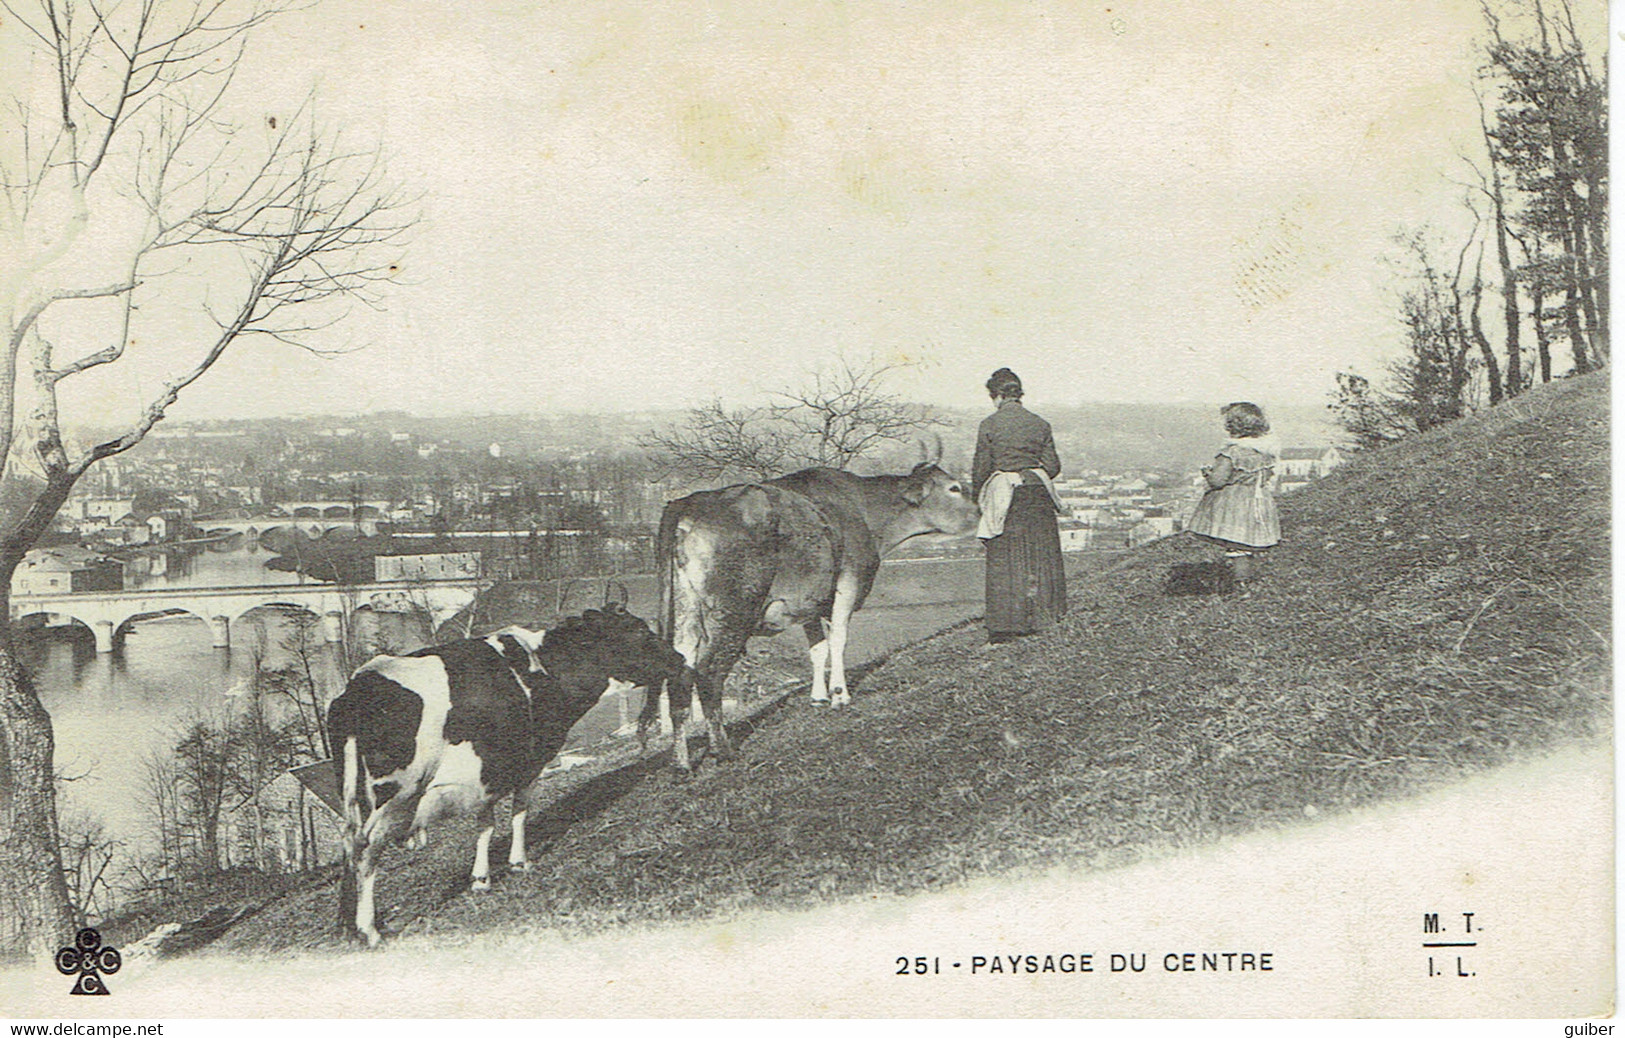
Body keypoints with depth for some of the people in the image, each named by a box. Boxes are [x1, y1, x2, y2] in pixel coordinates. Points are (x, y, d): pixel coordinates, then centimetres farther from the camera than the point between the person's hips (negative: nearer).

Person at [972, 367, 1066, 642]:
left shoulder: (989, 425, -6)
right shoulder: (1039, 424, 3)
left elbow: (981, 468, -3)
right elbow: (1053, 467, 5)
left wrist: (977, 495, 14)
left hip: (1004, 496, -3)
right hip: (1037, 493, 3)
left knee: (1003, 562, 1)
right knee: (1038, 557, 11)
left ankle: (1004, 626, 0)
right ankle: (1037, 616, 15)